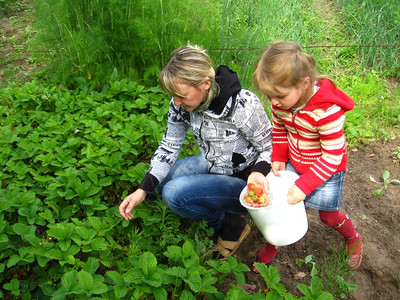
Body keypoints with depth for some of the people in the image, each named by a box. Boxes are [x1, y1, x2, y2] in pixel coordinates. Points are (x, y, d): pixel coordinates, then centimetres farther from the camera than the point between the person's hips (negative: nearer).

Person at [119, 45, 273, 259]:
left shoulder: (243, 105, -30)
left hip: (243, 178, -7)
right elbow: (168, 147, -4)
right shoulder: (180, 104, -12)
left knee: (174, 193, -24)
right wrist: (142, 190, -13)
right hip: (212, 165, 7)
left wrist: (258, 172, -38)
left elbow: (269, 147, -15)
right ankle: (223, 209, 5)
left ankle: (232, 226, 1)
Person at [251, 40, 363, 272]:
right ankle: (271, 246, 29)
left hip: (327, 169, -4)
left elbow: (332, 157, -26)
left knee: (328, 215, 12)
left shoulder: (326, 111, -35)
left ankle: (353, 238, 45)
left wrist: (304, 185, -29)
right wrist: (278, 158, -9)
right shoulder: (282, 101, -16)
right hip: (294, 163, 5)